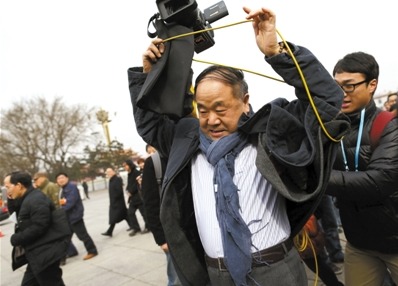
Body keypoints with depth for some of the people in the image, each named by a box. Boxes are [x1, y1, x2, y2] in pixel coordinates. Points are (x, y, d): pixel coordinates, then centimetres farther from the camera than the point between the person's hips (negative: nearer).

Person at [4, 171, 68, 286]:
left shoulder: (36, 200, -20)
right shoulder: (27, 199, 13)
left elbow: (39, 227, -26)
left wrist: (16, 239, -14)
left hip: (45, 254, -10)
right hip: (39, 254, 11)